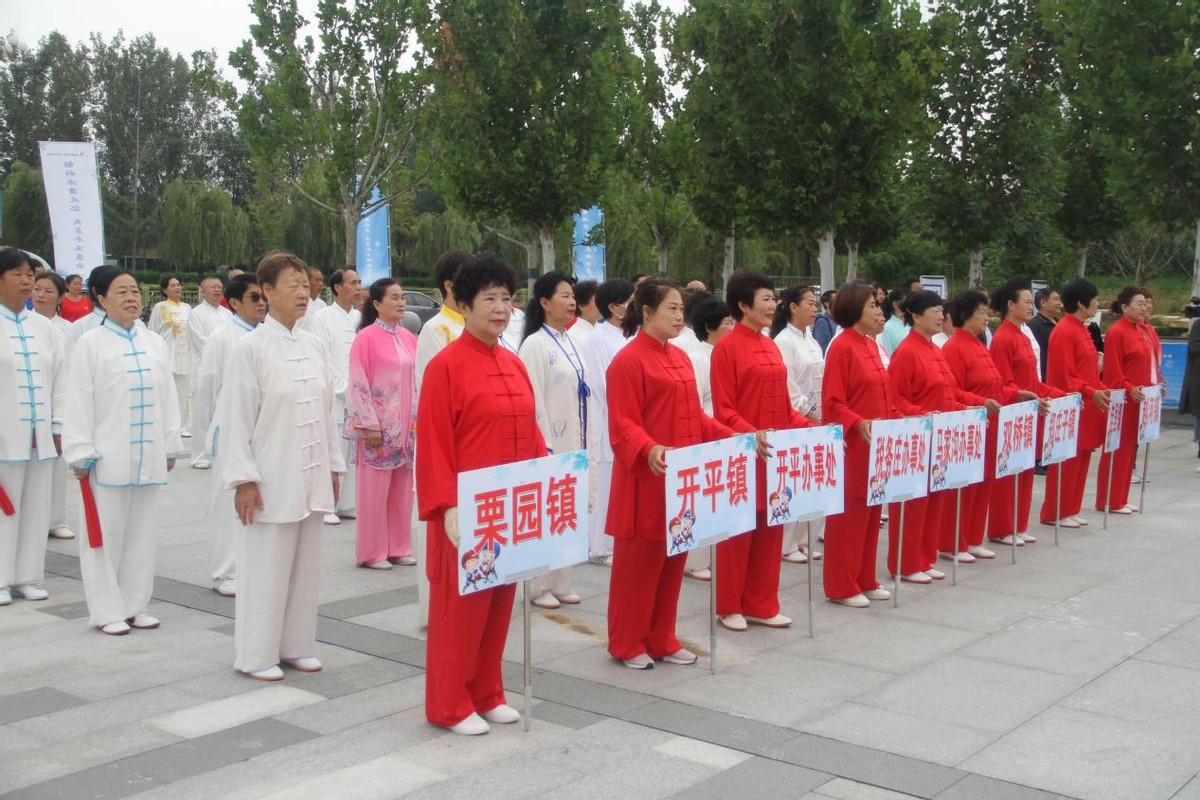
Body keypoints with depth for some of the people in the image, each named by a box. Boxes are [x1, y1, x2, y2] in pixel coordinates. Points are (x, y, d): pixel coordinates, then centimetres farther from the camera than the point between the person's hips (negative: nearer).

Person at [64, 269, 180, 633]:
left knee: (143, 533, 10)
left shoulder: (154, 343, 9)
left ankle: (135, 605, 22)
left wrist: (170, 446, 11)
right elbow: (79, 402, -5)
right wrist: (81, 454, -8)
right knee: (106, 534, 3)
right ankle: (107, 611, 13)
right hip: (108, 457, -4)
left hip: (149, 457, 4)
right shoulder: (90, 344, -4)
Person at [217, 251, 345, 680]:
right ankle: (256, 655, 14)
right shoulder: (251, 347, -10)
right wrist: (243, 479, -14)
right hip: (271, 480, -6)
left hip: (311, 478, 6)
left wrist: (334, 465, 12)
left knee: (305, 567, 13)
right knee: (265, 571, 2)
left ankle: (296, 645, 26)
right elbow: (236, 417, -11)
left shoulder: (313, 346, 7)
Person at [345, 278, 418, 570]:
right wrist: (370, 425, -14)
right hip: (377, 426, -6)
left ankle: (398, 547, 20)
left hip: (406, 425, 6)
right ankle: (372, 552, 11)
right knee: (375, 490, 2)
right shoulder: (366, 337, -9)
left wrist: (417, 421, 9)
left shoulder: (408, 338, 8)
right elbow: (358, 385, -10)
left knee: (402, 489, 10)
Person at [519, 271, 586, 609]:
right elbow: (534, 400, -14)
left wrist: (584, 440, 11)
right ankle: (541, 587, 9)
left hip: (573, 442, 7)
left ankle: (561, 583, 21)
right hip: (550, 442, -7)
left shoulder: (573, 343, 11)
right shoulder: (535, 345, -11)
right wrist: (544, 446, -16)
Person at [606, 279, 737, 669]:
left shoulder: (680, 358, 13)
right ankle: (627, 643, 15)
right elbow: (623, 426, -17)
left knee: (673, 561, 13)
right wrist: (649, 450, -34)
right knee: (638, 563, 2)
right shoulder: (628, 361, -12)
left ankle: (661, 639, 24)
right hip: (646, 481, -8)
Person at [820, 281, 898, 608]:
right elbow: (833, 404, -17)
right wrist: (859, 423, -30)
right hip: (853, 445, -9)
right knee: (849, 515, -1)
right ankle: (841, 586, 8)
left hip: (877, 443, 9)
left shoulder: (872, 345, 12)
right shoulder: (841, 347, -14)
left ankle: (865, 580, 24)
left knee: (871, 513, 14)